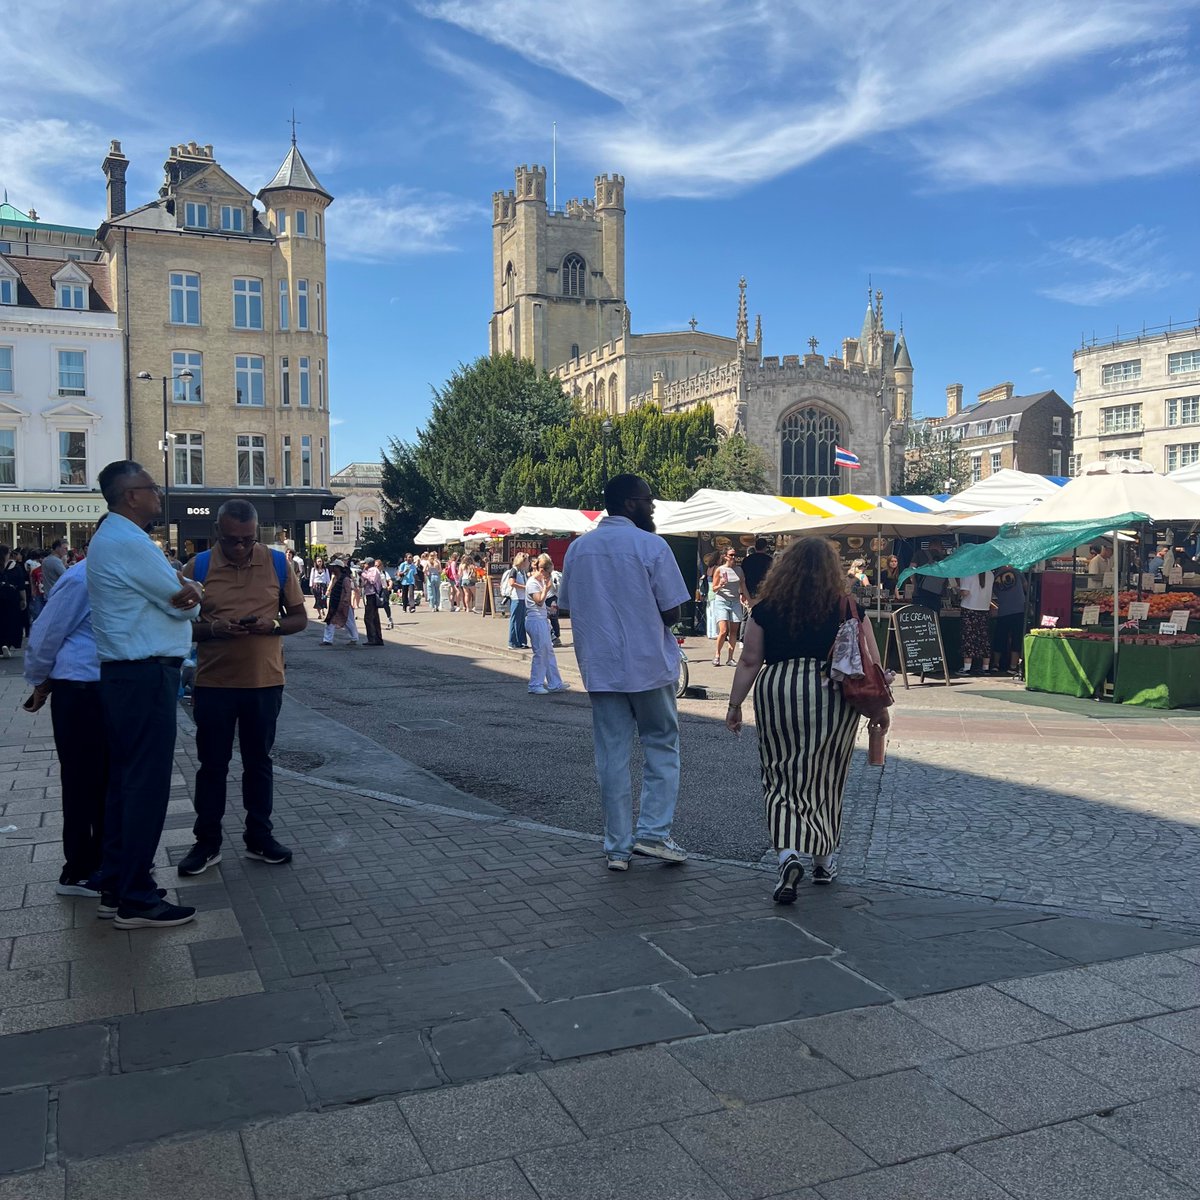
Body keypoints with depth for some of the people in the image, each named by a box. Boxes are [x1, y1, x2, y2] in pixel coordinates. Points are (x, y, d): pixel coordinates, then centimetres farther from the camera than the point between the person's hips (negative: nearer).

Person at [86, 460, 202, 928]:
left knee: (124, 782, 15)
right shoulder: (128, 543, -17)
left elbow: (173, 591, 15)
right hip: (146, 677, -11)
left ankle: (115, 886, 24)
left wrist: (185, 588, -5)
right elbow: (186, 606, -13)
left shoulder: (112, 538, 17)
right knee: (147, 785, -4)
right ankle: (136, 899, 4)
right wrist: (191, 594, 8)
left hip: (124, 676, 11)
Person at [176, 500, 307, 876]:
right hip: (213, 683, -1)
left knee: (258, 761, 12)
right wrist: (212, 628, -18)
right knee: (212, 764, 8)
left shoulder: (278, 564, 0)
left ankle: (259, 837, 25)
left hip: (265, 682, 1)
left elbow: (299, 618, 5)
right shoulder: (198, 567, -2)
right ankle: (207, 842, 20)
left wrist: (271, 625, -15)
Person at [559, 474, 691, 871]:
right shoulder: (652, 545, -10)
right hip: (649, 664, -4)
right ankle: (653, 832, 6)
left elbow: (568, 606, 11)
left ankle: (618, 847, 13)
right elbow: (671, 612, -10)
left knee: (612, 755, 9)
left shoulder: (577, 548, 5)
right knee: (661, 744, 12)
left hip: (600, 668, 4)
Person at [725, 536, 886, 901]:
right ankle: (824, 861, 26)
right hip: (833, 696, 1)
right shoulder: (848, 608, 1)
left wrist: (735, 704, 9)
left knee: (782, 777, 6)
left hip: (777, 693, -1)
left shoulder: (766, 608, 1)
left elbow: (749, 662, 1)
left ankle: (788, 854, -15)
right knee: (826, 778, 15)